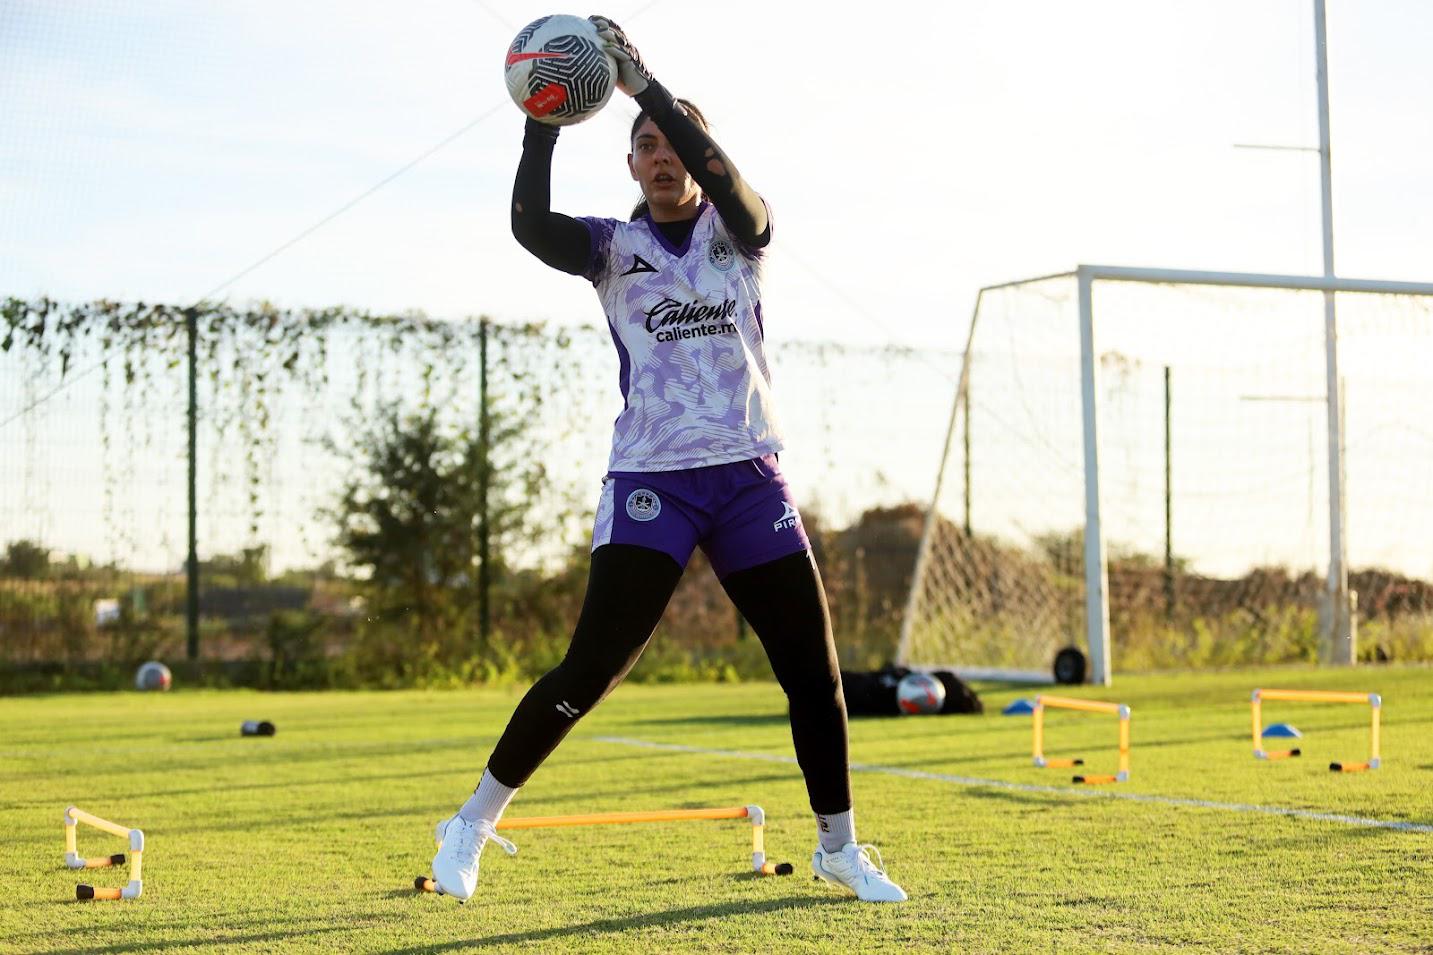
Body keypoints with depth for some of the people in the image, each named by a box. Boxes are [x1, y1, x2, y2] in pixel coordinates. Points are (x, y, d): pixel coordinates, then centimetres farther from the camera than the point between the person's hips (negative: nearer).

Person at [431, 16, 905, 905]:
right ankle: (475, 823, 4)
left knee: (814, 669, 4)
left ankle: (840, 848, 20)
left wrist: (641, 81, -22)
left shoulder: (740, 231, 6)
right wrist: (545, 122, -26)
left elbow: (719, 174, -16)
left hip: (750, 476, 2)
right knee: (591, 670, -11)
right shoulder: (614, 247, 4)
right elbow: (532, 225, -16)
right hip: (650, 481, -2)